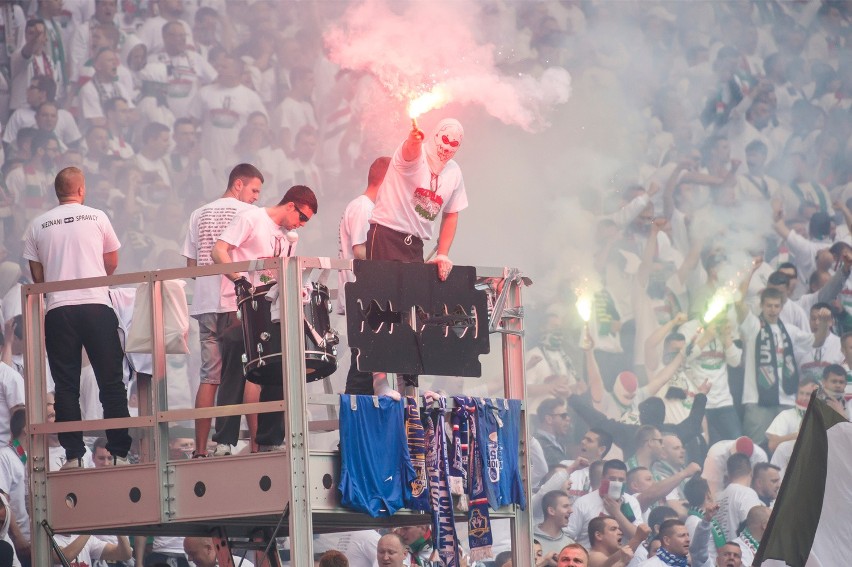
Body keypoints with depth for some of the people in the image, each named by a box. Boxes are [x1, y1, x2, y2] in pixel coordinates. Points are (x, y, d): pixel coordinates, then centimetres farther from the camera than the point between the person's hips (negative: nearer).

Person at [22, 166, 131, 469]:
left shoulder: (38, 226, 7)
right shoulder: (96, 217, 5)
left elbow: (37, 277, 9)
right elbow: (112, 263, 16)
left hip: (58, 309, 1)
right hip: (96, 305, -1)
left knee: (66, 385, 4)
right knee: (111, 383, 4)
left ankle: (73, 455, 0)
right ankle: (119, 452, 0)